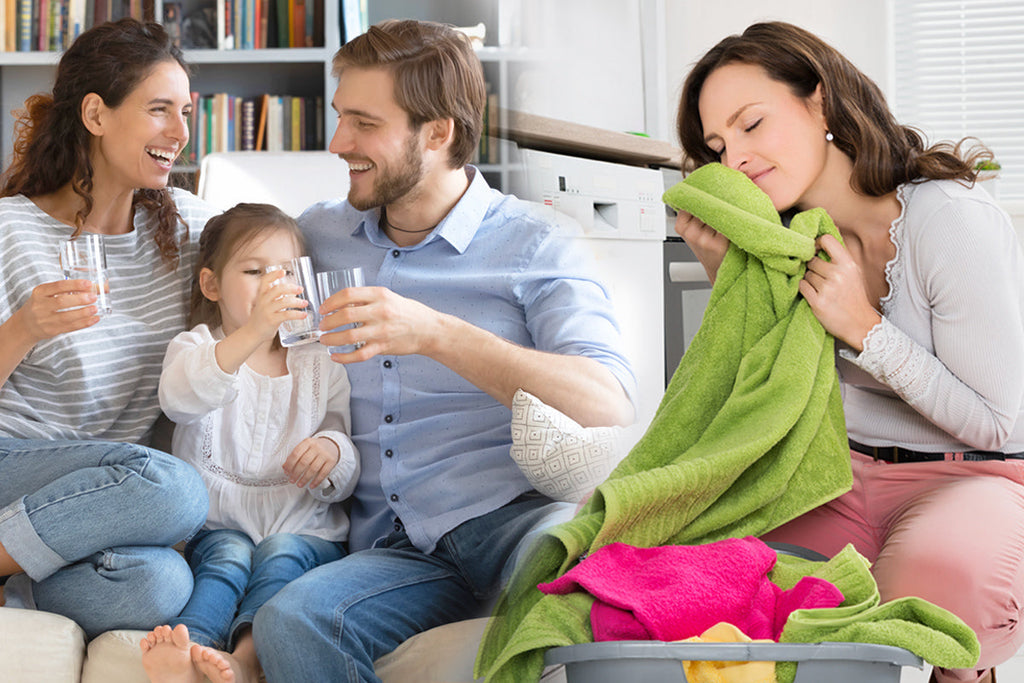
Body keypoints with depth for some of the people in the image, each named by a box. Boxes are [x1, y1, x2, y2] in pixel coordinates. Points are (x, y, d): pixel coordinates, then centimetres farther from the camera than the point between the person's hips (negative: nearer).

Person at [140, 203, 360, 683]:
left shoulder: (320, 365, 15)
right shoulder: (196, 349, 8)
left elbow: (344, 481, 11)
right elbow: (180, 398, -21)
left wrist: (332, 451, -17)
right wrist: (252, 333, -36)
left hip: (302, 528, 1)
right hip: (218, 524, -1)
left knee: (282, 553, -30)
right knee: (229, 554, -31)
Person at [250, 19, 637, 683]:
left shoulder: (533, 243, 4)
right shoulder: (318, 234, 19)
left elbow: (609, 403, -12)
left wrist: (436, 334, -22)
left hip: (511, 511, -3)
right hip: (392, 547, 3)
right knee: (290, 622, -32)